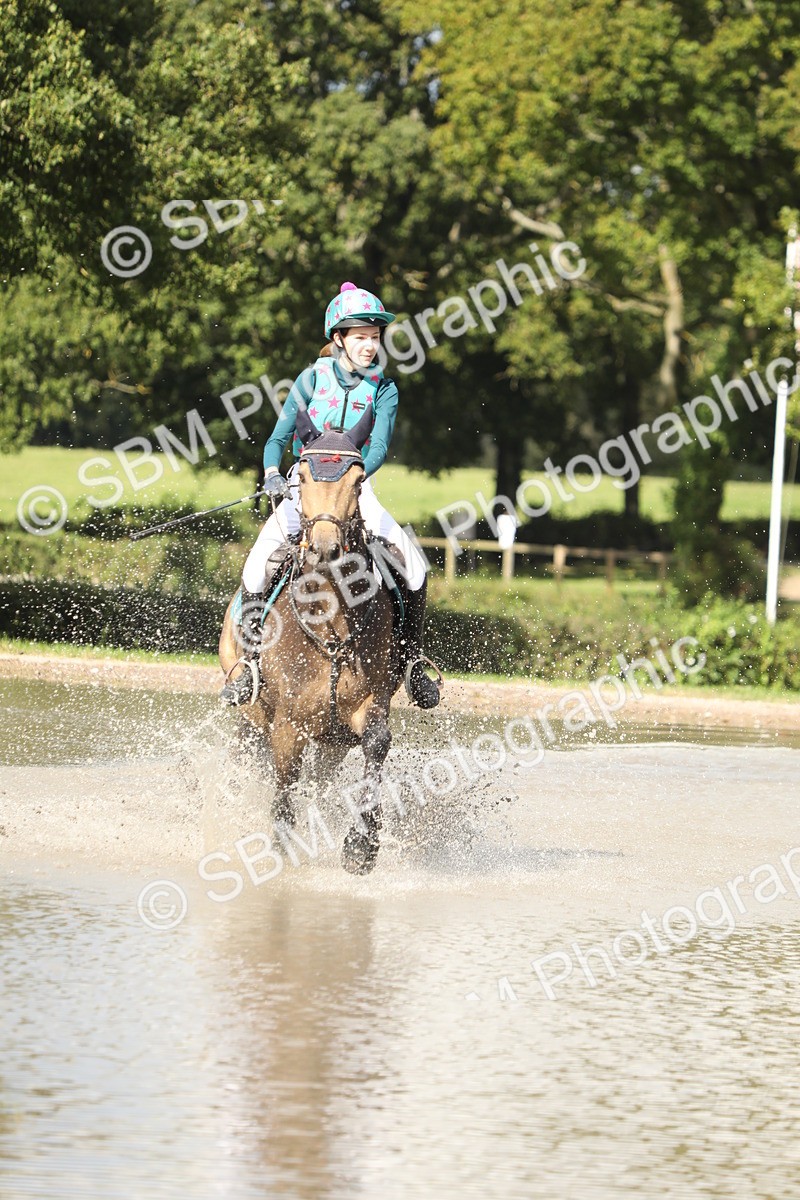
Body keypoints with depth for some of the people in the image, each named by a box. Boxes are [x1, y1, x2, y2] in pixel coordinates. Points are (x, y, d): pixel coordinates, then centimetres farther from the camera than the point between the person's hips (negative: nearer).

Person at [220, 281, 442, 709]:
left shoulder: (383, 390, 2)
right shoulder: (313, 378, 0)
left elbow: (379, 446, -12)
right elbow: (278, 439, -2)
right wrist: (271, 473, -24)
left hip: (356, 489, 1)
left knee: (413, 564, -16)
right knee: (261, 558, -25)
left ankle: (411, 659, -1)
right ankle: (250, 660, -17)